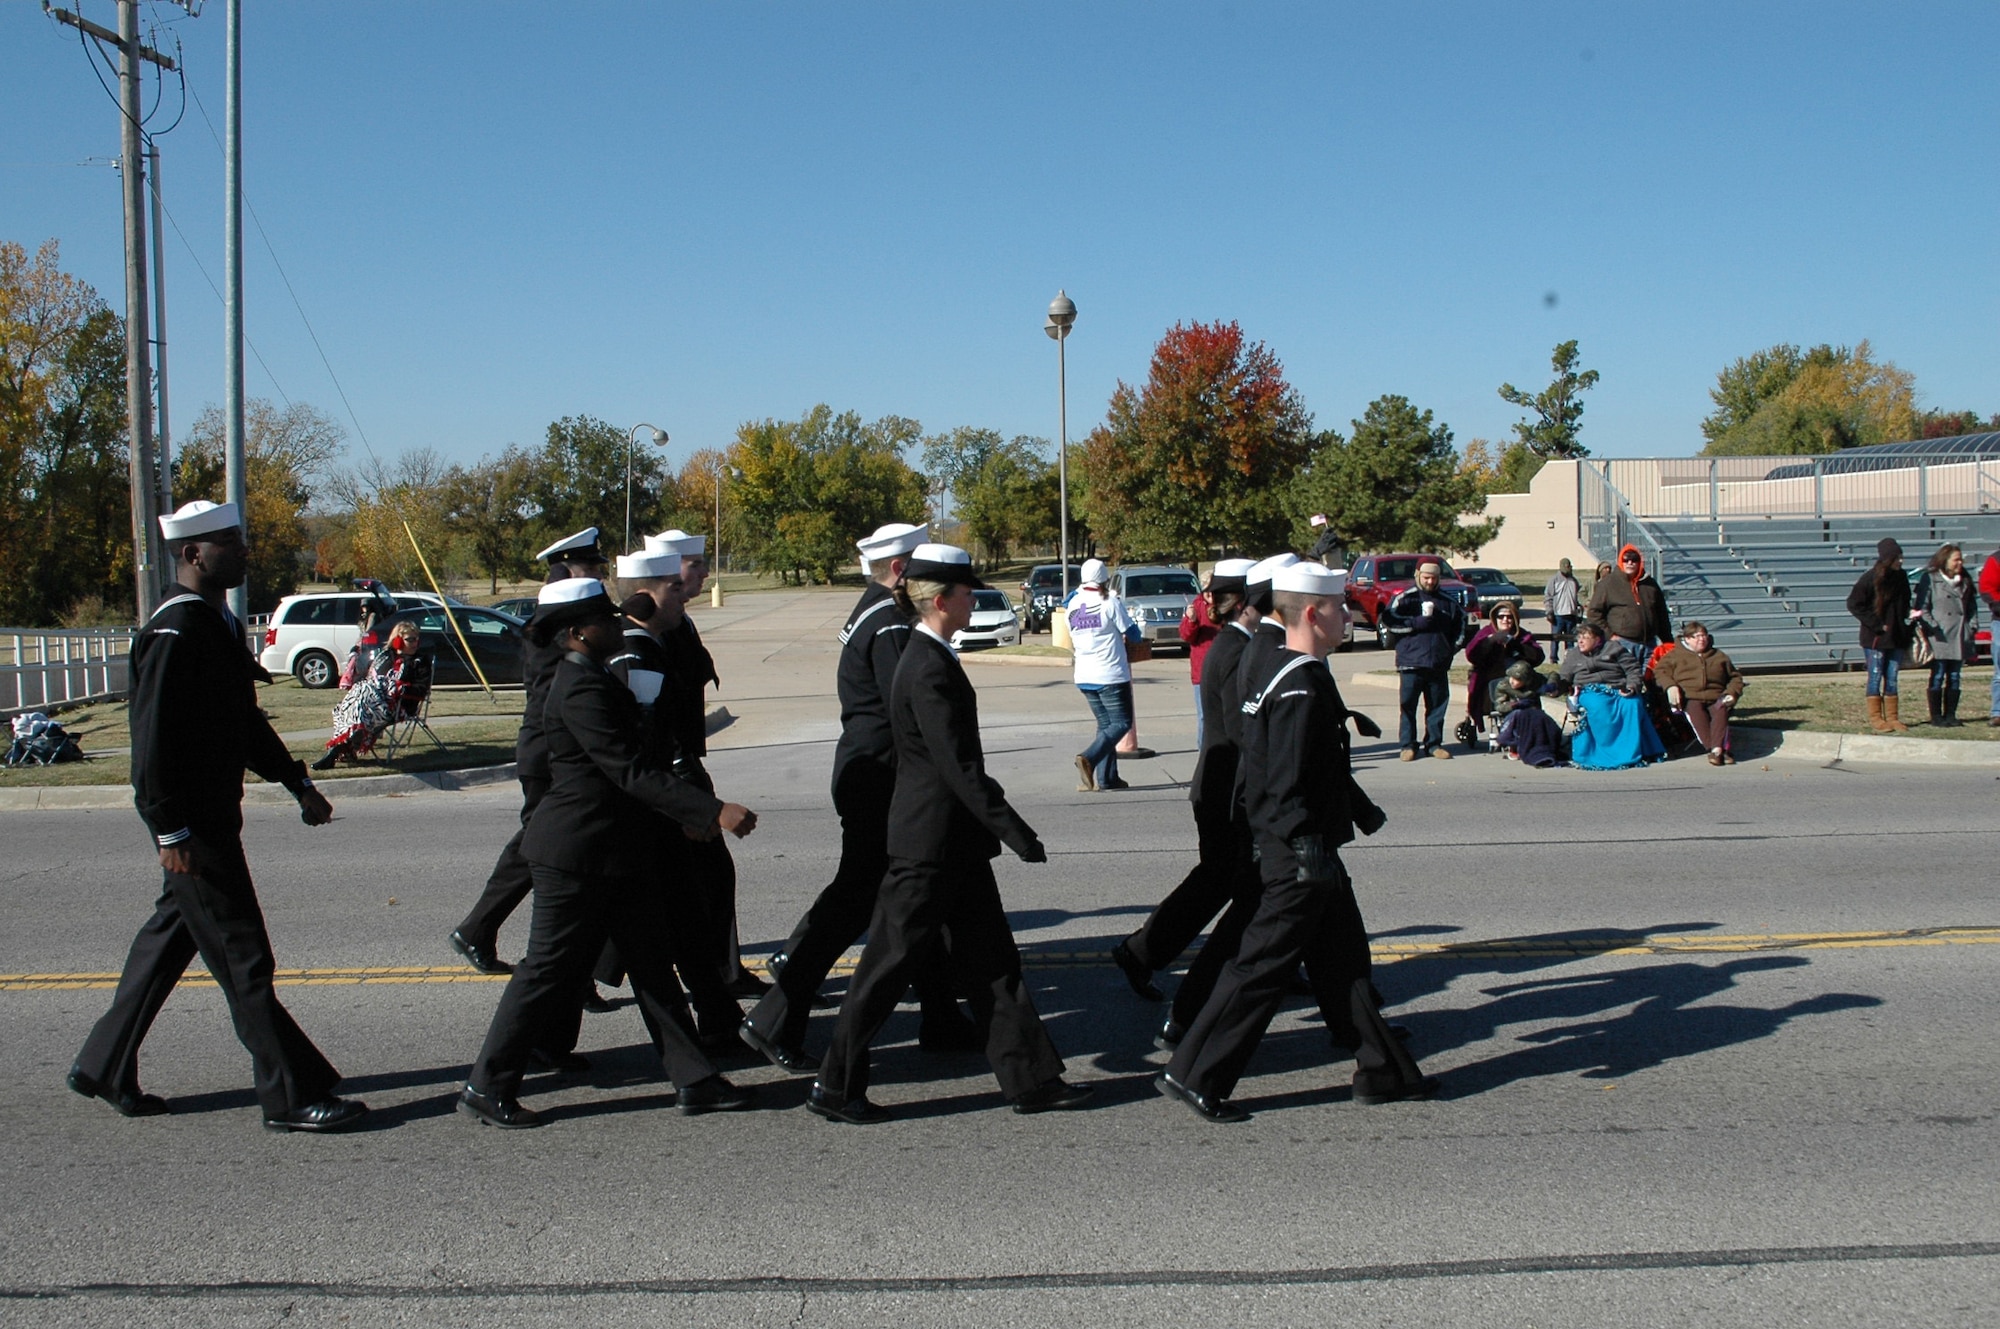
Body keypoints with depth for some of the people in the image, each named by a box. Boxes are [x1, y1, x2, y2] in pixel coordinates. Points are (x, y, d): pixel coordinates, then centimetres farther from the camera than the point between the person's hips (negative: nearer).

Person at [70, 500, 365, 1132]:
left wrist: (297, 783, 19)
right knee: (242, 958, -5)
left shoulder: (219, 623, 13)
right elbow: (153, 738, -22)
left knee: (170, 937, 19)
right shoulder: (174, 632, -19)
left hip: (214, 814, 10)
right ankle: (291, 1096, 1)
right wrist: (171, 831, -23)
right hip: (191, 824, -10)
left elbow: (245, 720, 21)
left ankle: (103, 1067, 32)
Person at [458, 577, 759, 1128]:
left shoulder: (591, 678, 12)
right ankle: (486, 1088, 14)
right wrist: (712, 810, -28)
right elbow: (629, 771, -26)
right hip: (578, 851, -10)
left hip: (617, 848, 10)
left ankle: (694, 1081, 16)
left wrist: (681, 818, 18)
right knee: (550, 969, 0)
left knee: (652, 961, 10)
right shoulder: (580, 688, -20)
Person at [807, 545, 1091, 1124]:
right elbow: (957, 766, -23)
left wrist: (999, 828, 24)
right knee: (889, 963, 1)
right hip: (931, 842, -10)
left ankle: (1032, 1079, 18)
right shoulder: (930, 669, -20)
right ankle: (835, 1088, 12)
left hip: (955, 841, 10)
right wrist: (1017, 833, -21)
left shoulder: (929, 658, 10)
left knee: (992, 960, 12)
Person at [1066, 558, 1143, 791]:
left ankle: (1106, 777, 10)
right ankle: (1089, 758, -20)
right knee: (1121, 722, 0)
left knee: (1105, 724, 15)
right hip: (1110, 675, -6)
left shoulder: (1073, 604, 5)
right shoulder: (1110, 603, -11)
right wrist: (1139, 638, 16)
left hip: (1084, 677, 6)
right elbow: (1132, 635, -4)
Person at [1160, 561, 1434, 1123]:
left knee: (1347, 958, 16)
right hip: (1301, 856, -10)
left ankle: (1384, 1071, 26)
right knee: (1262, 965, -3)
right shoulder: (1303, 688, -20)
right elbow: (1290, 785, -25)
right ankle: (1195, 1076, 4)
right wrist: (1310, 853, -24)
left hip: (1306, 852, 10)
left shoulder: (1274, 674, 11)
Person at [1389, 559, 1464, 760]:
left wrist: (1453, 647, 13)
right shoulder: (1405, 598, 2)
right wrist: (1418, 623, -14)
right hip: (1411, 662, -3)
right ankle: (1408, 745, 5)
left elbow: (1460, 622, 26)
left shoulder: (1448, 602, 13)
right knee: (1408, 704, -3)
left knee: (1438, 704, 6)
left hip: (1439, 664, 4)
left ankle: (1434, 743, 16)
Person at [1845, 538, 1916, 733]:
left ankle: (1892, 718, 14)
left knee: (1892, 679, 9)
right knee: (1876, 677, 1)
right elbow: (1853, 604, -11)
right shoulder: (1871, 578, -11)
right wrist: (1876, 624, -14)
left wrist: (1910, 616, 1)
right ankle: (1875, 718, 6)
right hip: (1875, 638, -5)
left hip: (1896, 637, 5)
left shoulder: (1901, 577, 7)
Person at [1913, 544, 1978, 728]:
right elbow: (1921, 607, -7)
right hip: (1940, 637, -6)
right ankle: (1936, 716, 3)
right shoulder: (1929, 579, -4)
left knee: (1955, 677, 7)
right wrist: (1933, 627, -15)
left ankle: (1950, 715, 13)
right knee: (1938, 676, -2)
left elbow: (1972, 606, 18)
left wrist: (1972, 626, 6)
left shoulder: (1965, 581, 15)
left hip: (1960, 637, 6)